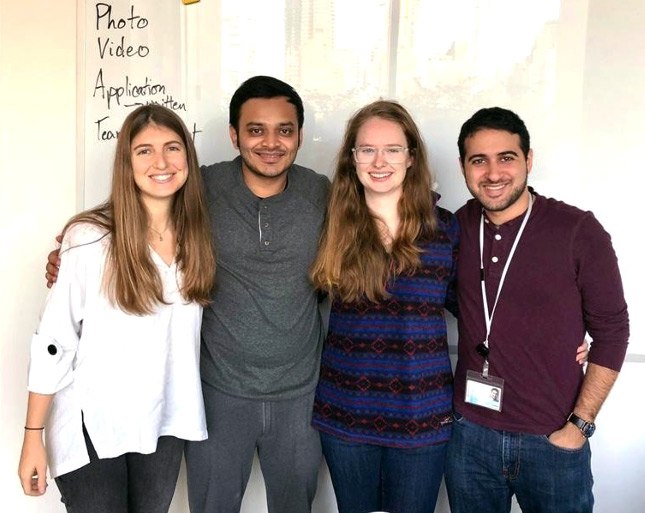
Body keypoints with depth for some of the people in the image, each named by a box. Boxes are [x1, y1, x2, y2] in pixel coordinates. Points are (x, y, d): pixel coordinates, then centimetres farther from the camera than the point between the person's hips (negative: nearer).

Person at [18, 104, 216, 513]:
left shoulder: (195, 235, -2)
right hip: (91, 427, -4)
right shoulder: (90, 238, -18)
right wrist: (34, 436, -11)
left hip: (165, 422, 5)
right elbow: (53, 342, -13)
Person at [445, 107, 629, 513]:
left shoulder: (579, 231, -10)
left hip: (553, 443, -2)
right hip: (469, 435, 3)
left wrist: (579, 425, -8)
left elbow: (611, 331, -6)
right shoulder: (456, 228, -2)